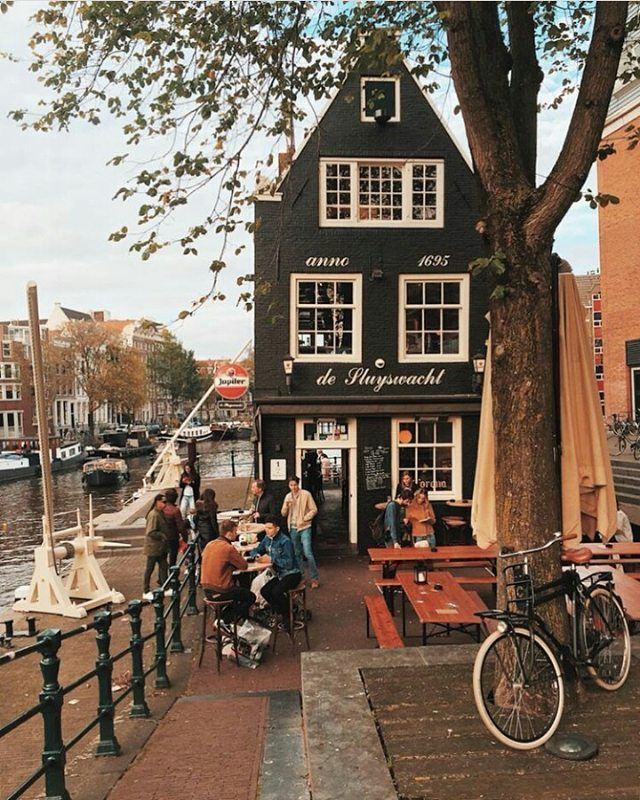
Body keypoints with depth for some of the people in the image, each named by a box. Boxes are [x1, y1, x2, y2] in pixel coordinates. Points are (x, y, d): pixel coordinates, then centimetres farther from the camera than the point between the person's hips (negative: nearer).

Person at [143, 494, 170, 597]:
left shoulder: (160, 513, 8)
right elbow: (150, 532, -25)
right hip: (153, 547, -9)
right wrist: (163, 536, -21)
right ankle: (146, 592, 13)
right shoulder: (154, 515, -21)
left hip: (160, 547, 9)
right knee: (150, 568, 3)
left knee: (163, 566, 11)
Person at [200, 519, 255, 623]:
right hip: (220, 592, -8)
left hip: (207, 590, 8)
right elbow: (244, 566, -8)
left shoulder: (209, 545, 4)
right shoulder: (228, 548, -19)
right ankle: (226, 621, 6)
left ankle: (223, 617, 22)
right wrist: (240, 559, 11)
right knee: (251, 597, 12)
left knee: (238, 590, 30)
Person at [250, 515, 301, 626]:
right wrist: (257, 556, -10)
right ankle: (282, 614, 7)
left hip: (292, 574, -8)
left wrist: (271, 559, -25)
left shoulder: (285, 541, -21)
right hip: (280, 574, 8)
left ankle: (289, 616, -5)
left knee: (276, 592, -28)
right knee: (264, 591, -9)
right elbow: (255, 550, 14)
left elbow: (288, 563, -25)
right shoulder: (267, 539, 4)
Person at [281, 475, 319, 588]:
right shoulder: (288, 496, 7)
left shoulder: (306, 494, -8)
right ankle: (300, 575, 25)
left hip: (304, 528, -5)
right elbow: (283, 514, 8)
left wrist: (304, 519, -17)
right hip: (293, 528, 5)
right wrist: (286, 506, -11)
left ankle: (314, 579, -4)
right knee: (297, 553, 14)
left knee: (308, 553, -12)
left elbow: (314, 510, -7)